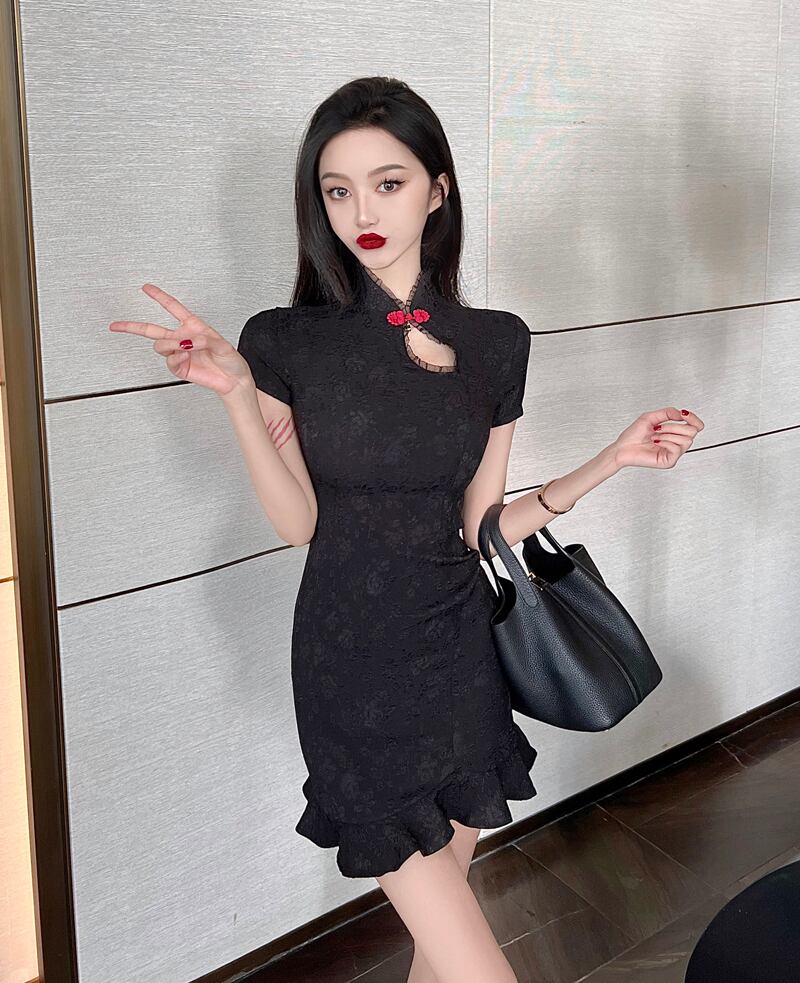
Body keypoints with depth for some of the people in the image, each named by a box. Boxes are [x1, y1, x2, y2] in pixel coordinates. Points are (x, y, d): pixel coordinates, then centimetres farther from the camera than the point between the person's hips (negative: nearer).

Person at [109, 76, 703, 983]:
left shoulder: (495, 343, 0)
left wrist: (614, 458, -5)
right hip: (351, 662, -3)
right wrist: (236, 392, -20)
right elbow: (299, 524, -9)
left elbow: (479, 526, 3)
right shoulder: (285, 341, -6)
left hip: (459, 648, 3)